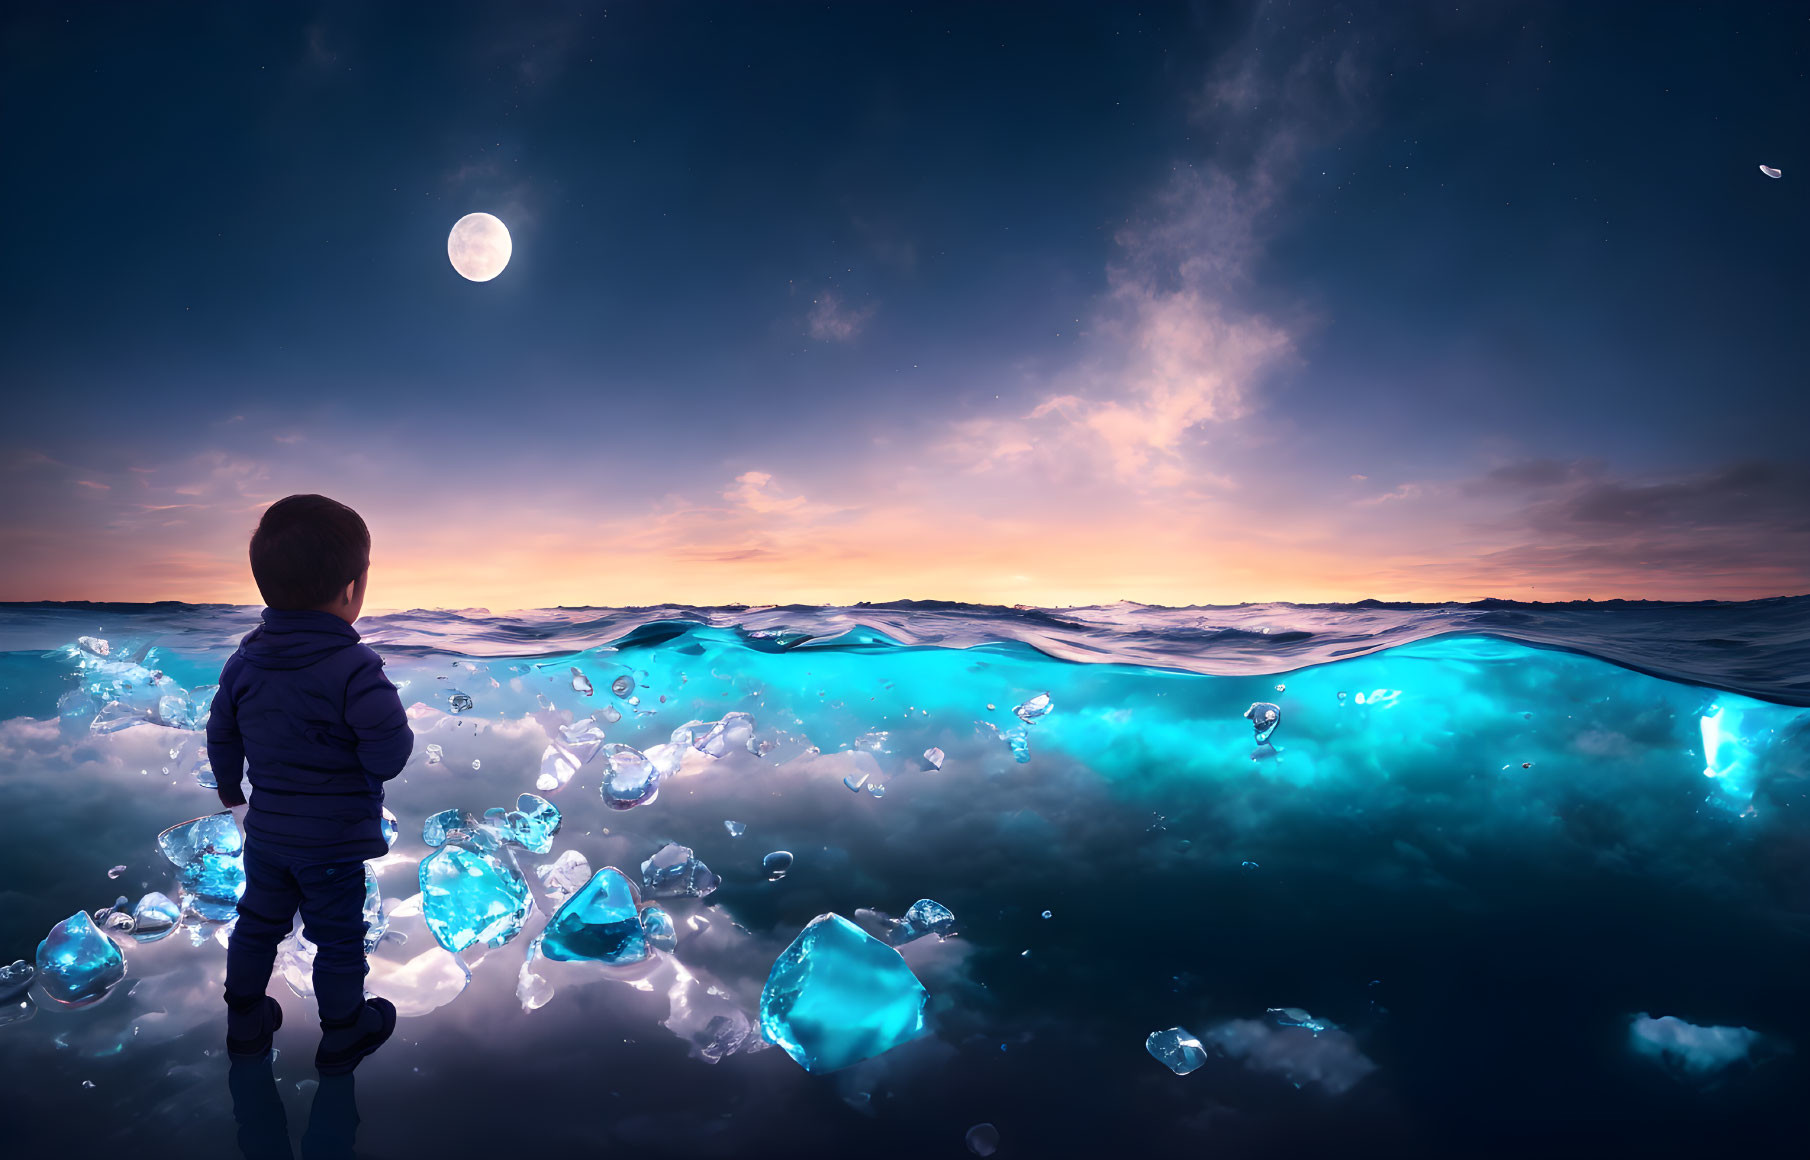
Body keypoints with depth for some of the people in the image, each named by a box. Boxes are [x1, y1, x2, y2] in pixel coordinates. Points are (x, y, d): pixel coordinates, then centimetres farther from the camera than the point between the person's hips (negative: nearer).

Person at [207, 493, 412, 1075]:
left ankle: (246, 1021, 42)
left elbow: (221, 735, 9)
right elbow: (389, 756, -27)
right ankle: (343, 1036, 29)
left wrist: (229, 784, 27)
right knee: (337, 938, 12)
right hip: (335, 838, -6)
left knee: (259, 922, 25)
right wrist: (391, 722, -5)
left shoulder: (244, 661, -4)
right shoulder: (356, 670, -26)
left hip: (266, 830, 6)